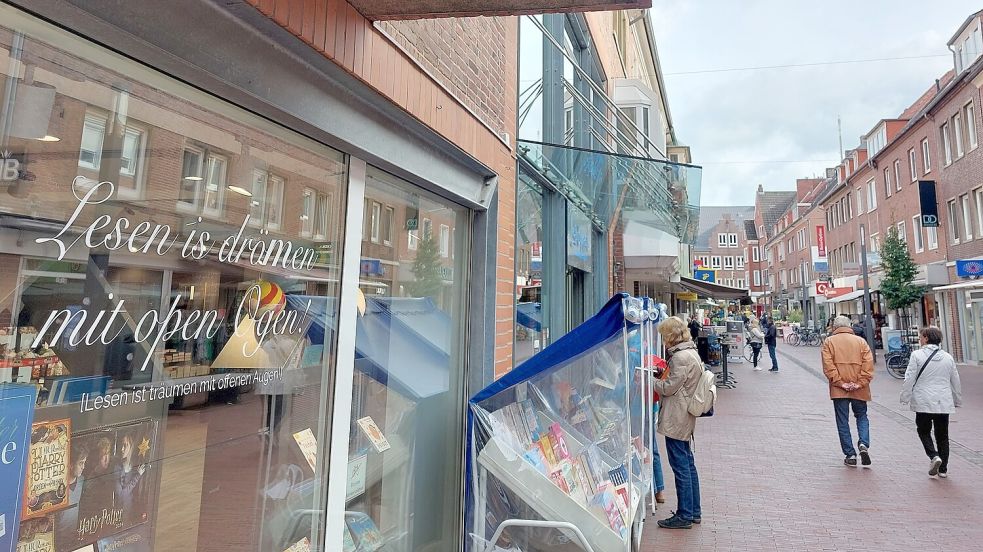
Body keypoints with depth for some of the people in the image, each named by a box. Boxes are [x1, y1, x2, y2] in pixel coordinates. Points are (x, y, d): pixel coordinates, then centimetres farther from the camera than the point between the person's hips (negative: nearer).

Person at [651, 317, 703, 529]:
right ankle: (694, 512, 27)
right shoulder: (690, 352, 12)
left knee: (681, 466, -1)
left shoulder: (681, 357, -19)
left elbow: (669, 387, -17)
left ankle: (684, 516, 8)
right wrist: (660, 377, 7)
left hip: (676, 419, -10)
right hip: (684, 418, 10)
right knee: (688, 463, 16)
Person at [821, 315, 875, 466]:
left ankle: (850, 454, 8)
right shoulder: (860, 341, 6)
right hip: (859, 390, 2)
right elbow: (868, 364, -4)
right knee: (862, 416, 19)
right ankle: (864, 444, -2)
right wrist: (860, 383, -5)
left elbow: (828, 366, -11)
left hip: (838, 390, -2)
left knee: (843, 422, 7)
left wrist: (840, 383, -9)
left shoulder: (829, 341, 1)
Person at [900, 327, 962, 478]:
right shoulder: (948, 357, 5)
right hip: (944, 403, 4)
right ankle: (943, 468, 16)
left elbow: (909, 379, -10)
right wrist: (958, 400, 26)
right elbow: (956, 382, 14)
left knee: (924, 431, 12)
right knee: (942, 435, 12)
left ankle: (934, 456, -9)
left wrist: (905, 398, -2)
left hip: (924, 402, -4)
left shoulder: (917, 355, -9)